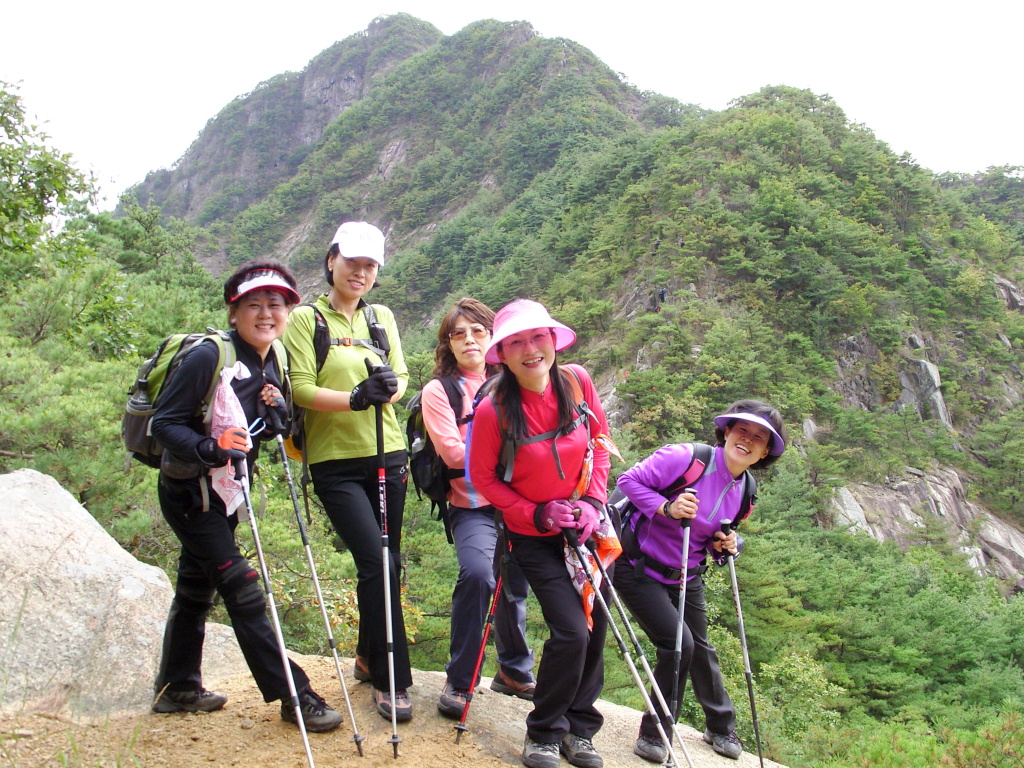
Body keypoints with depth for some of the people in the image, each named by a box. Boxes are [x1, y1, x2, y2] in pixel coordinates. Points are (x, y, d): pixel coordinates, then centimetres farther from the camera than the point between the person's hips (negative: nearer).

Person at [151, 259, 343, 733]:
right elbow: (163, 423, -20)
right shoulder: (208, 357, -20)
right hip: (189, 492, -8)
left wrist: (278, 414, -11)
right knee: (243, 591, -7)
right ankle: (293, 696, -1)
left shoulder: (274, 362, 2)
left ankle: (177, 689, 34)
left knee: (197, 590, 18)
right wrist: (209, 448, -36)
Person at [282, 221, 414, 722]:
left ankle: (369, 657, 33)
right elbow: (301, 389, -10)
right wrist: (354, 399, -25)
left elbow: (401, 376, 8)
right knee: (375, 562, -13)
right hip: (335, 462, -5)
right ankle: (391, 680, 0)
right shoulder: (306, 318, -1)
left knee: (386, 564, 11)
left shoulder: (382, 318, 13)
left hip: (387, 456, 5)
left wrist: (389, 388, -16)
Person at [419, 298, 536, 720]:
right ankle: (459, 682, -10)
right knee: (477, 574, -26)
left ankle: (514, 670, 33)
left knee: (515, 585, 8)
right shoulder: (439, 391, 2)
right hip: (473, 504, -4)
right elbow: (454, 452, -10)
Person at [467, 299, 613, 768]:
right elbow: (483, 476, -9)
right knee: (571, 632, -12)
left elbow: (599, 441, 3)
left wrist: (592, 501, -7)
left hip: (585, 523, 4)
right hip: (534, 536, -4)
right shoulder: (493, 410, -22)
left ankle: (579, 728, 30)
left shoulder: (576, 382, -12)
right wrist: (537, 515, -17)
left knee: (595, 627, 9)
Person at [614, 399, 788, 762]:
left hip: (686, 578, 7)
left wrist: (723, 546, -8)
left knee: (700, 648, 17)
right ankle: (654, 733, 5)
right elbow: (629, 479, -19)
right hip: (639, 569, -7)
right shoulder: (685, 458, -22)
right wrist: (666, 507, -33)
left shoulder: (743, 492, 1)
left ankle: (721, 727, 41)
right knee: (678, 643, -15)